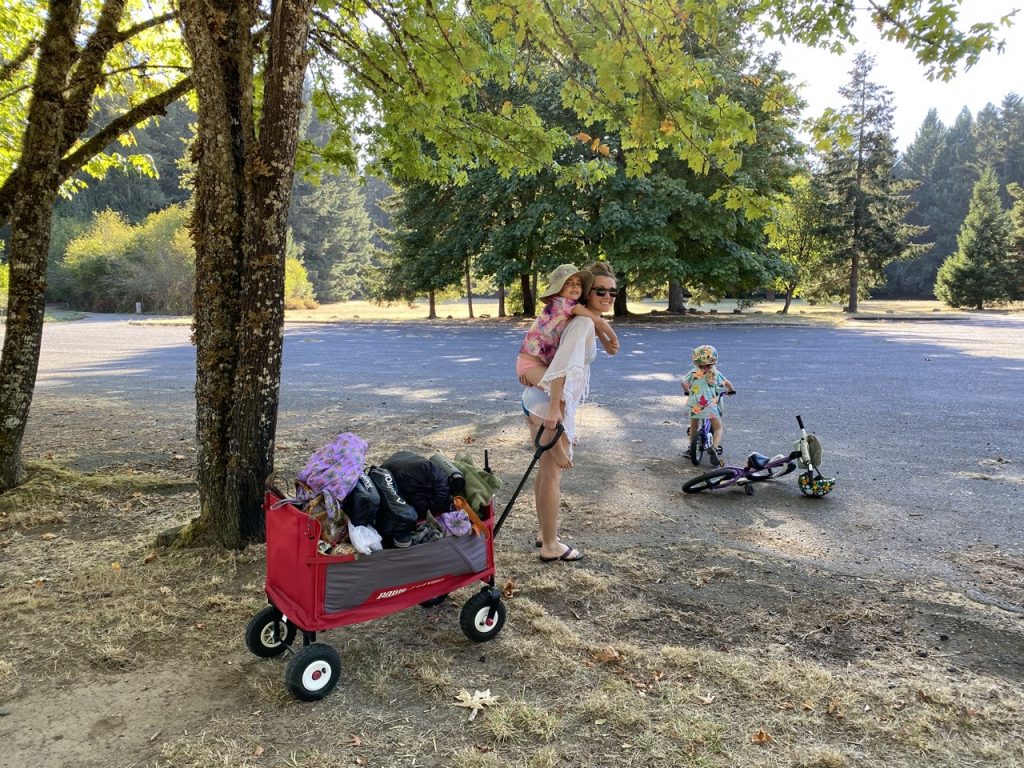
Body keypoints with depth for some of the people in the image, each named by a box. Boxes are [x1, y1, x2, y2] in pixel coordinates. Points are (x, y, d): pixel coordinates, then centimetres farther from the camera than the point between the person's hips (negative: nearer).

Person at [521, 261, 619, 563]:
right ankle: (551, 547, 9)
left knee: (546, 469, 19)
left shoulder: (583, 320, 15)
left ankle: (543, 532, 33)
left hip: (536, 398, 10)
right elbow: (563, 365, -27)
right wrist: (555, 409, -32)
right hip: (551, 402, -10)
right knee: (553, 472, -1)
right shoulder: (584, 322, -16)